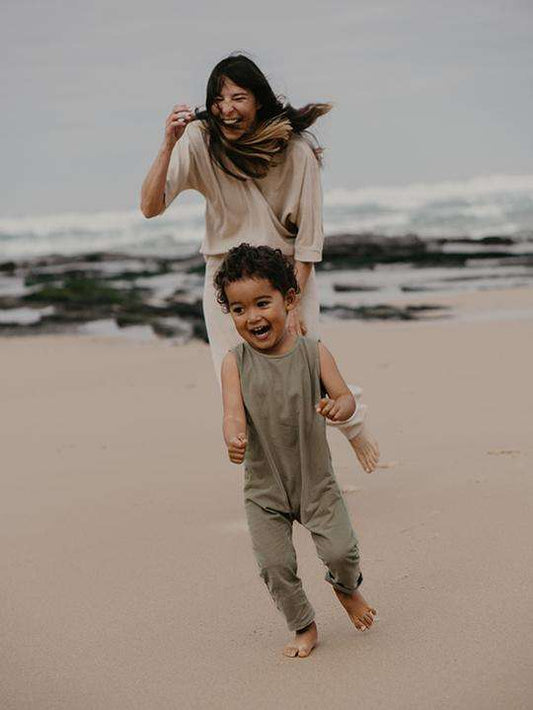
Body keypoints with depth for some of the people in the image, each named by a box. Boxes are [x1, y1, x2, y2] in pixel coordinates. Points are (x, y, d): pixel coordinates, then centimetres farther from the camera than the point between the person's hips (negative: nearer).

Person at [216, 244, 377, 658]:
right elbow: (234, 411, -16)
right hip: (264, 487, 1)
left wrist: (338, 407, -35)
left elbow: (345, 396, -10)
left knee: (340, 550, -8)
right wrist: (235, 438, -39)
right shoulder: (236, 363, -6)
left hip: (316, 479, 0)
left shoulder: (313, 353, -6)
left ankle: (347, 587, 29)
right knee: (275, 565, -4)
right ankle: (304, 627, 21)